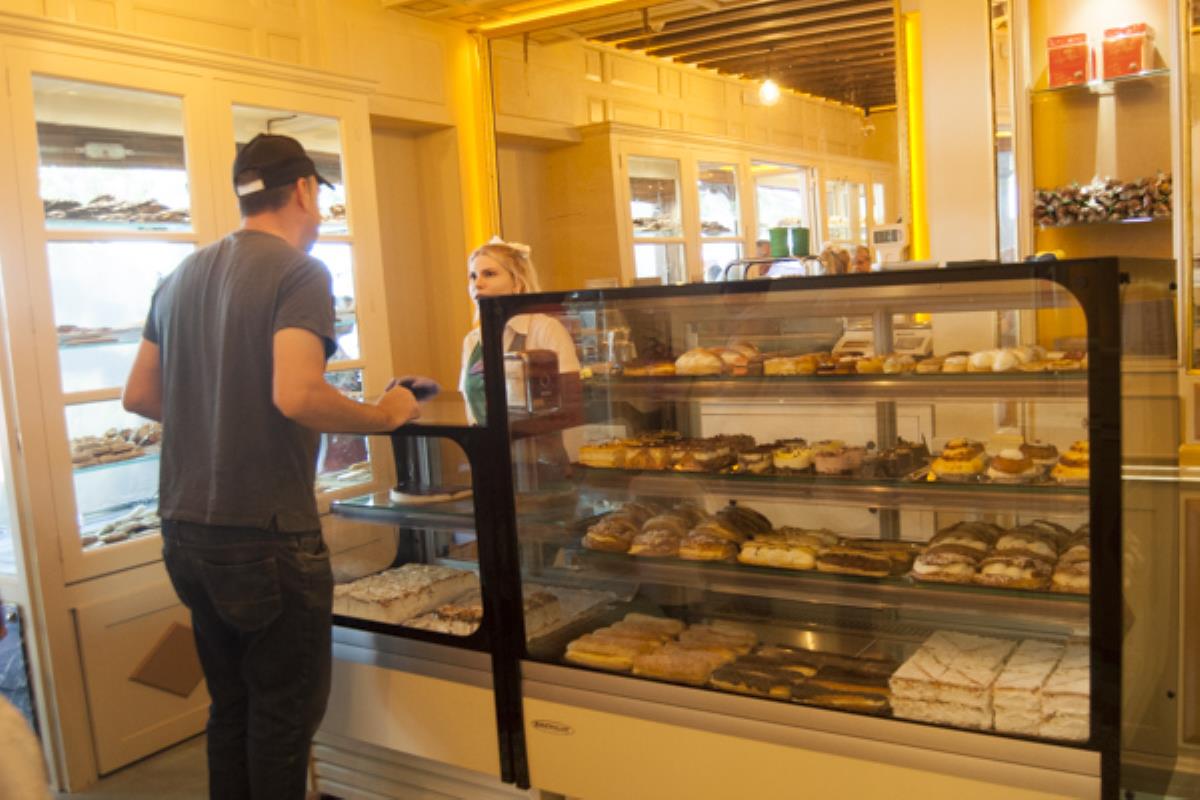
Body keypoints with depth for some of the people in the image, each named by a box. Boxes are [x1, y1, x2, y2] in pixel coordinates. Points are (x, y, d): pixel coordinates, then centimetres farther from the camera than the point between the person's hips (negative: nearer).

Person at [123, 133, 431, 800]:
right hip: (266, 535, -7)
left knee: (231, 708, 19)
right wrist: (384, 416, -11)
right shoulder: (299, 273, -12)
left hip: (186, 531, 8)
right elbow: (297, 396, -25)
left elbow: (139, 395, 15)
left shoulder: (181, 278, 11)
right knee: (285, 714, 6)